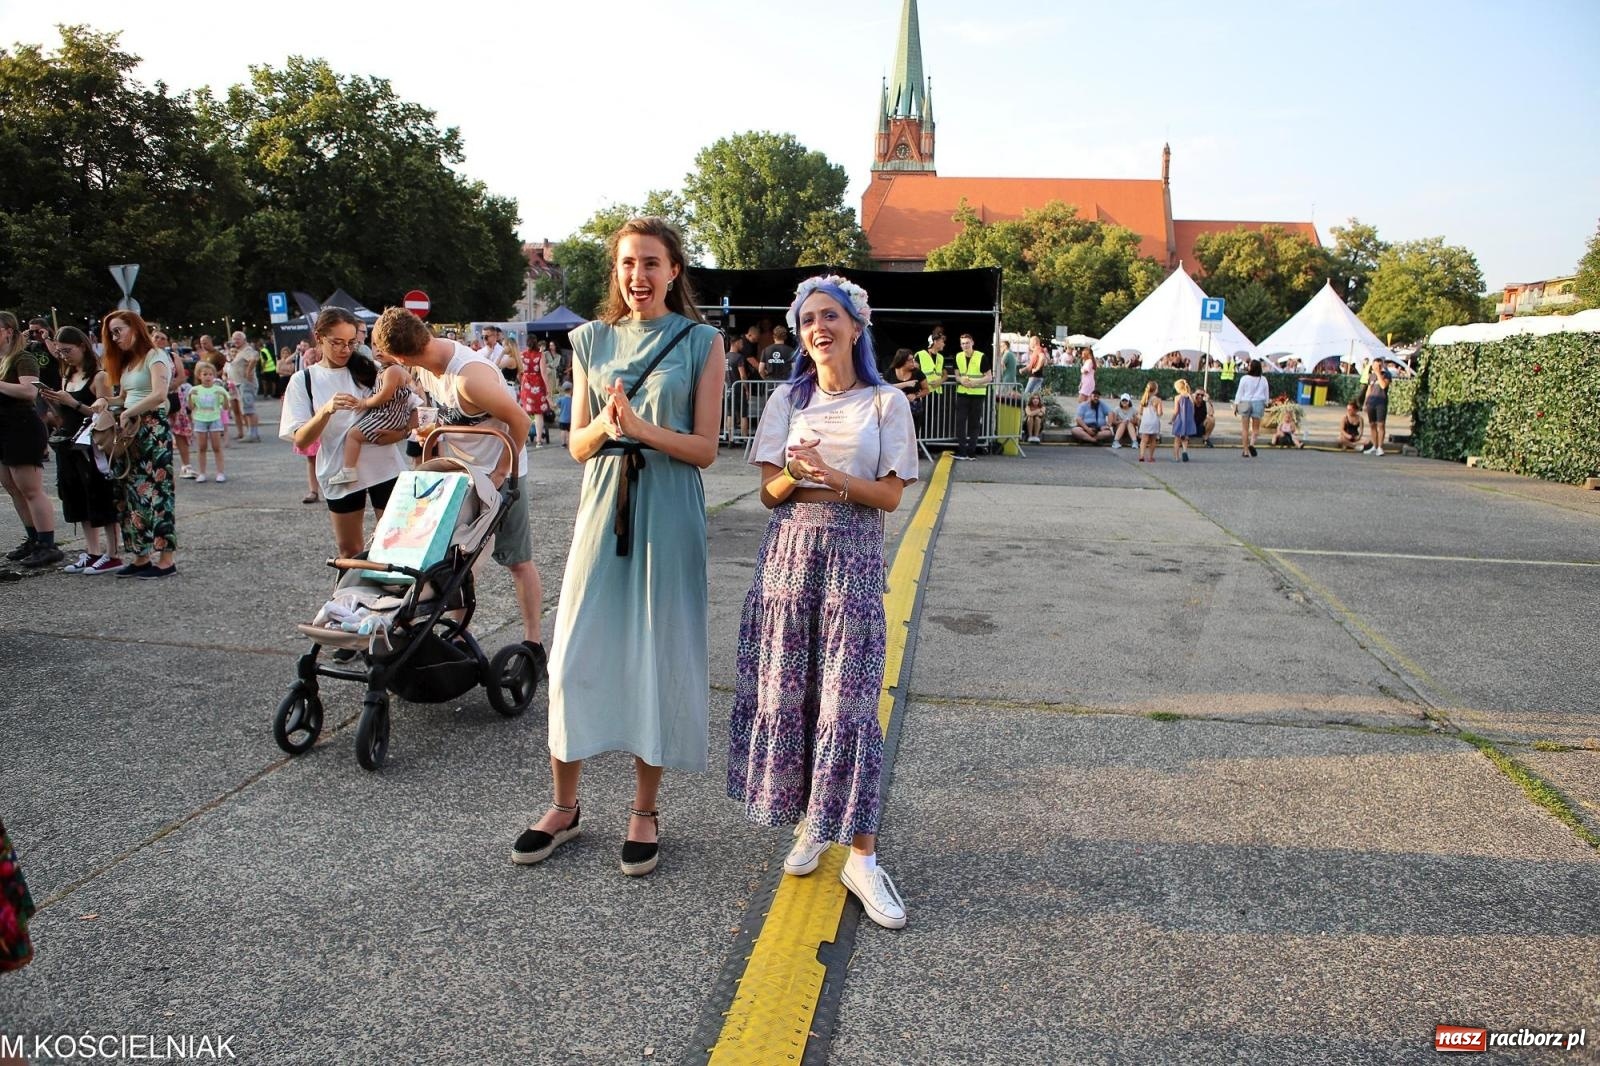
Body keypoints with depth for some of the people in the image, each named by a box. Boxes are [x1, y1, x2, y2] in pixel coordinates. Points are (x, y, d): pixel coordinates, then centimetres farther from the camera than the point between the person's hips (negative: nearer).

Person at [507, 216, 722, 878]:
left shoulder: (700, 343, 0)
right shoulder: (592, 340, 9)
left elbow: (705, 448, -4)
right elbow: (577, 446, 8)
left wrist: (642, 427, -19)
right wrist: (605, 425, -13)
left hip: (668, 515, -3)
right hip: (604, 508, 3)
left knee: (657, 657, 4)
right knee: (577, 655, 4)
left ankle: (644, 811, 20)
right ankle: (564, 806, 22)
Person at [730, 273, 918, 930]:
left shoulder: (886, 403, 2)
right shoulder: (789, 399, 9)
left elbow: (891, 494, -3)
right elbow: (770, 492, 5)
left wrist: (832, 477, -18)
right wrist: (795, 471, -17)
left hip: (852, 556, -2)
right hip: (789, 551, 3)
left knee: (847, 699, -6)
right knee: (785, 692, 3)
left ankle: (861, 857, 2)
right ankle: (809, 823, 23)